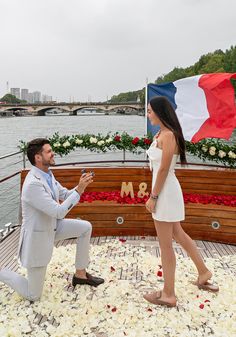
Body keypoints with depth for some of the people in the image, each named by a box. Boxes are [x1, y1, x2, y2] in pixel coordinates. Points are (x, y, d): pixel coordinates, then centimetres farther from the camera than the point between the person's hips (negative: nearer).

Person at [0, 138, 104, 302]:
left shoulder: (48, 174, -2)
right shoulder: (33, 184, -31)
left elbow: (66, 195, 8)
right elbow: (59, 212, -31)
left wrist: (81, 185, -10)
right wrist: (79, 190, -29)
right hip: (37, 237, -8)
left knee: (86, 227, 4)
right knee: (33, 295, 3)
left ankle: (80, 274, 15)